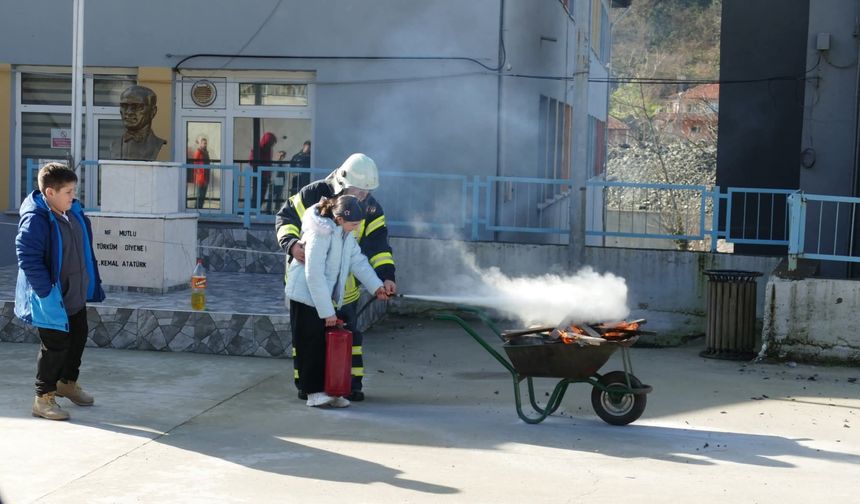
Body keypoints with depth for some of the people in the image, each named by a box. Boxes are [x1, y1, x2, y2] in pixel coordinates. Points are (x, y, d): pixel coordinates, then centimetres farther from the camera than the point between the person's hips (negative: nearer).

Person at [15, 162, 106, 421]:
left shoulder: (75, 213, 2)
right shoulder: (35, 221, -23)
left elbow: (86, 251, 13)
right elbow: (28, 259, -26)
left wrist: (93, 283, 13)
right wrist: (47, 292, -27)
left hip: (76, 296, 9)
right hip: (52, 300, -9)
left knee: (78, 338, 21)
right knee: (55, 346, -2)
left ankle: (67, 382, 43)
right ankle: (43, 397, 13)